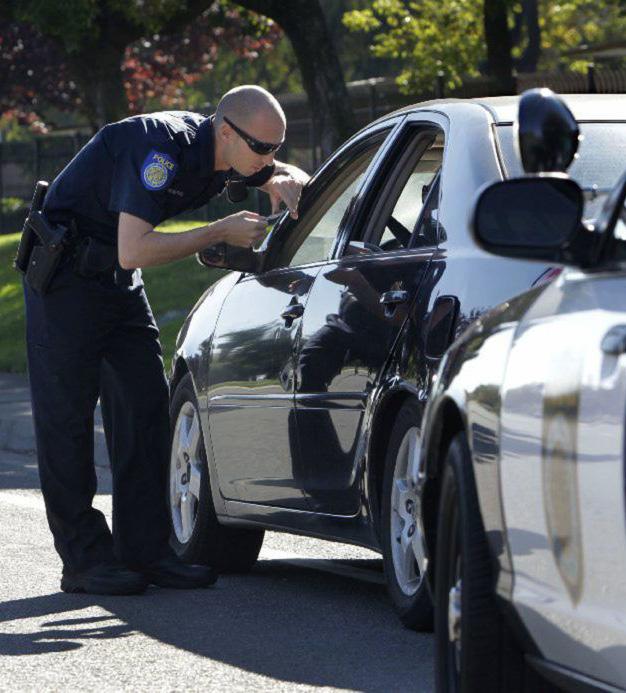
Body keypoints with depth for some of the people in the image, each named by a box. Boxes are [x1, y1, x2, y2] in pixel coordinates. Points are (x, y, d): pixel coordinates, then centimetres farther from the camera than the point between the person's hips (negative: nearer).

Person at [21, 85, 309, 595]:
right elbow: (134, 251, -35)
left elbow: (287, 176, 17)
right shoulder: (163, 147, -29)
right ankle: (84, 559, -6)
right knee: (66, 412, -7)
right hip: (65, 270, -9)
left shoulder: (224, 153, -4)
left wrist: (287, 184, -8)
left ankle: (145, 549, 4)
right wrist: (220, 233, -28)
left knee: (146, 405, 2)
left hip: (119, 282, 9)